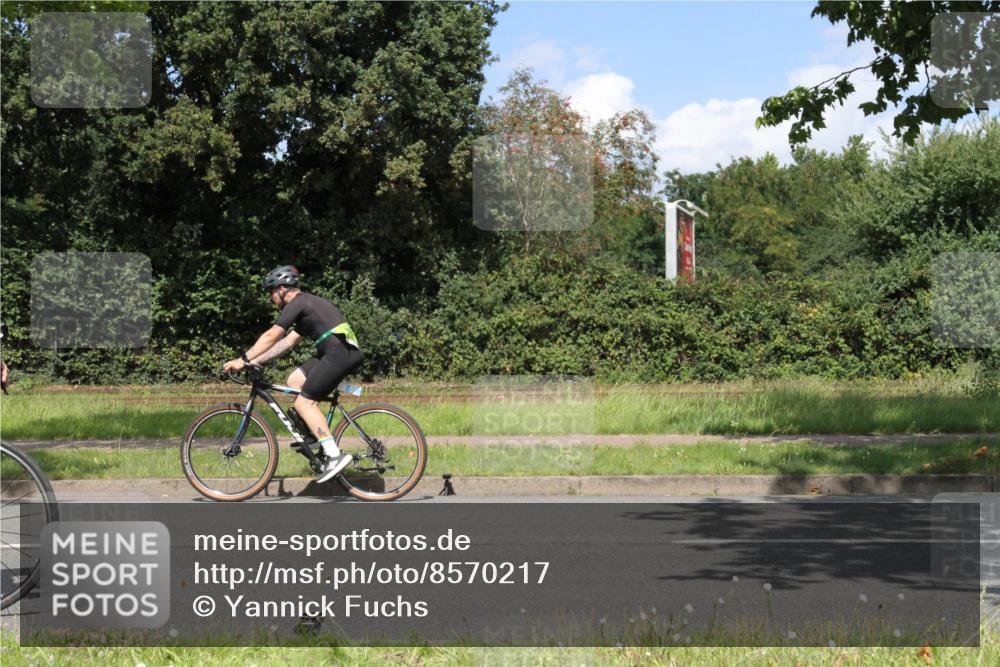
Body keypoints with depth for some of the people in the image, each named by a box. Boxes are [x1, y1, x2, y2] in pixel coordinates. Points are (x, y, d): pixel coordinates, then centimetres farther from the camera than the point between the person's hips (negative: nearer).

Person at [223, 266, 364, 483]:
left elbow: (271, 337, -7)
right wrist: (255, 361, 22)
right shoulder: (307, 304, 27)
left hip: (340, 352, -10)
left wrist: (243, 360, -4)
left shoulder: (298, 303, -3)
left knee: (304, 402, -8)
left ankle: (334, 456, -15)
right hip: (346, 353, 10)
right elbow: (287, 342, 27)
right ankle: (318, 437, 11)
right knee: (295, 380, 14)